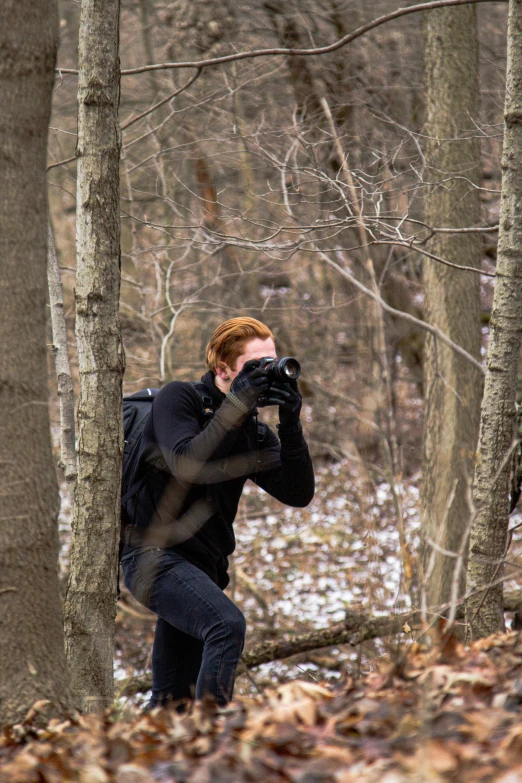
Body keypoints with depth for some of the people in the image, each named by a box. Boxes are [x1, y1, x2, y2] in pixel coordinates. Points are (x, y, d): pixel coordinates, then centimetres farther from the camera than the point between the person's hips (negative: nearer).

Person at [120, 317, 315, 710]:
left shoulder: (254, 433, 14)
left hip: (201, 566, 7)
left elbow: (299, 493, 2)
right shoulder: (179, 398, -2)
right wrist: (235, 406, -20)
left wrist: (290, 424, -9)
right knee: (227, 624, -31)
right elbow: (187, 464, -20)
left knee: (172, 700, 8)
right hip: (153, 554, -7)